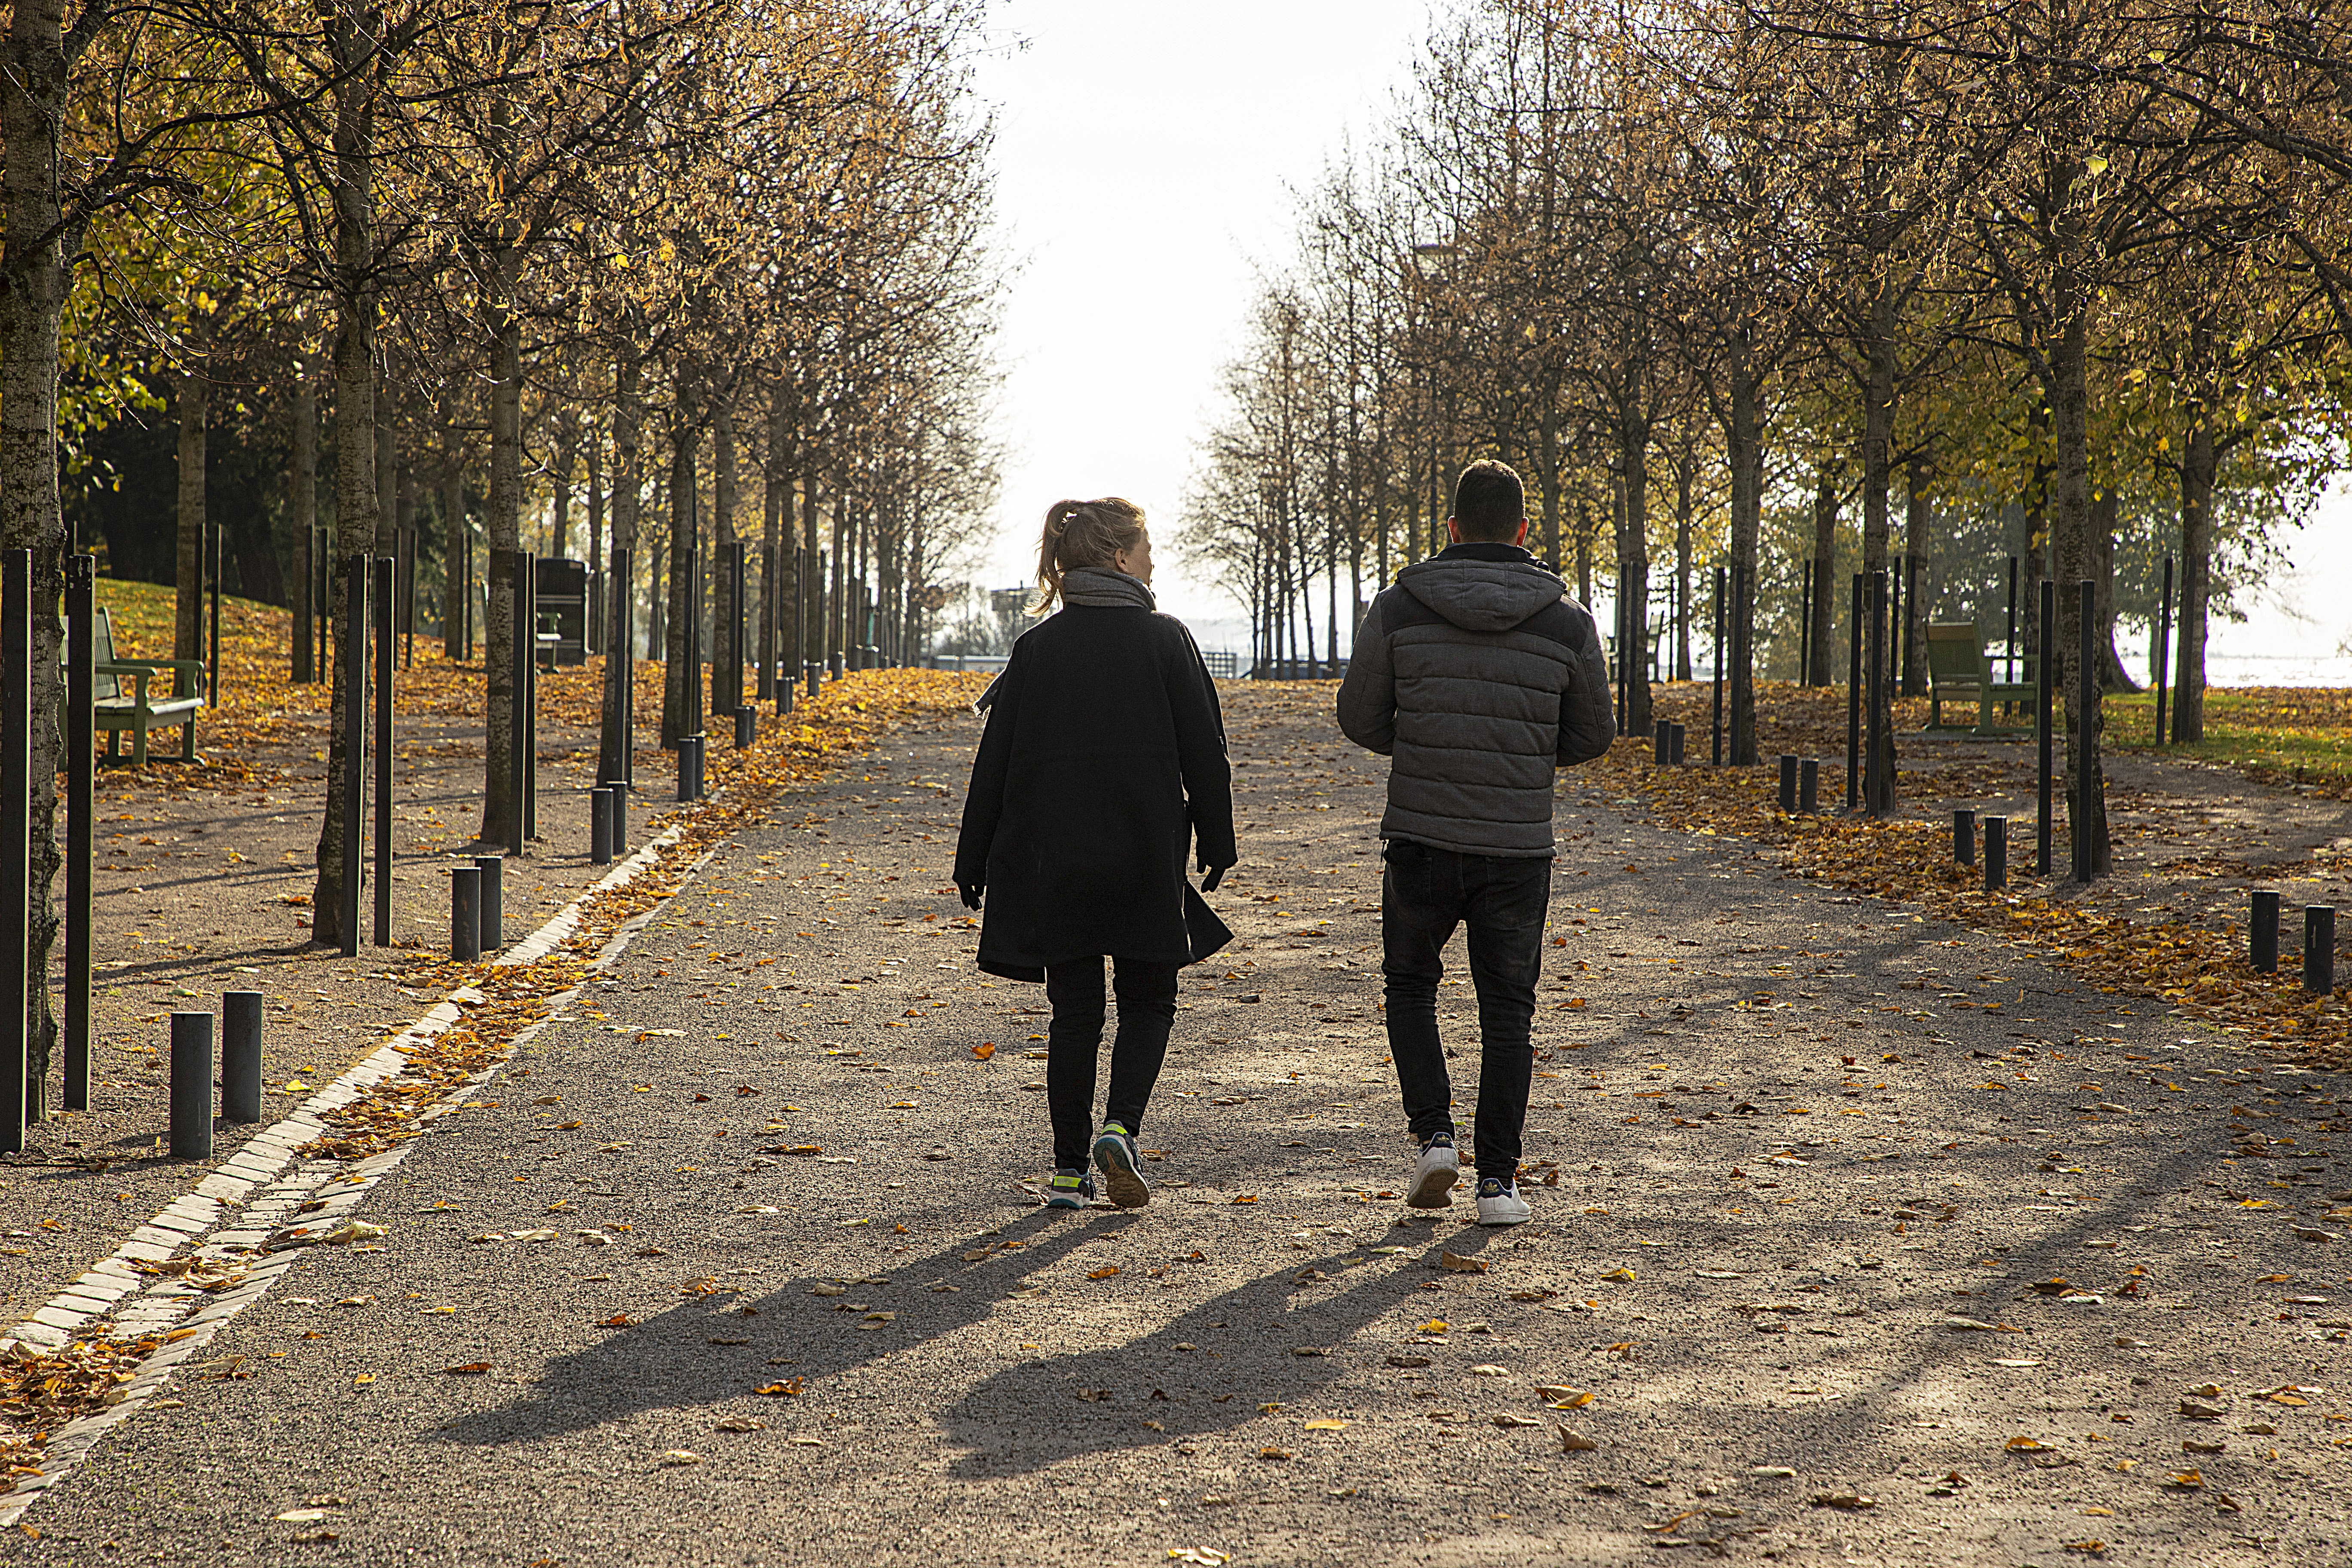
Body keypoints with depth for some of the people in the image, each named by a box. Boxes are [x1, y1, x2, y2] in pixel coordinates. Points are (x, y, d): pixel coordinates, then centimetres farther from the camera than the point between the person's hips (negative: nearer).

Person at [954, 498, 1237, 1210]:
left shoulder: (1037, 648, 2)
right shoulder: (1165, 639, -4)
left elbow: (997, 761, 2)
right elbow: (1205, 751, -3)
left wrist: (973, 862, 9)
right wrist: (1217, 843, 8)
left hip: (1053, 861, 2)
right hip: (1146, 858, -2)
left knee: (1074, 1011, 11)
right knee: (1148, 1001, 14)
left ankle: (1070, 1170, 10)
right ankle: (1120, 1128, -8)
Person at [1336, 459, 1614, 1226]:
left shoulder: (1400, 606, -4)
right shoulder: (1567, 621, -2)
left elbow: (1359, 717, 2)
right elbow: (1594, 733, 7)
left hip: (1419, 840, 0)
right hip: (1518, 846, 1)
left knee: (1410, 987, 20)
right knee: (1507, 1013, 11)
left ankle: (1435, 1135, 4)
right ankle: (1498, 1182, 9)